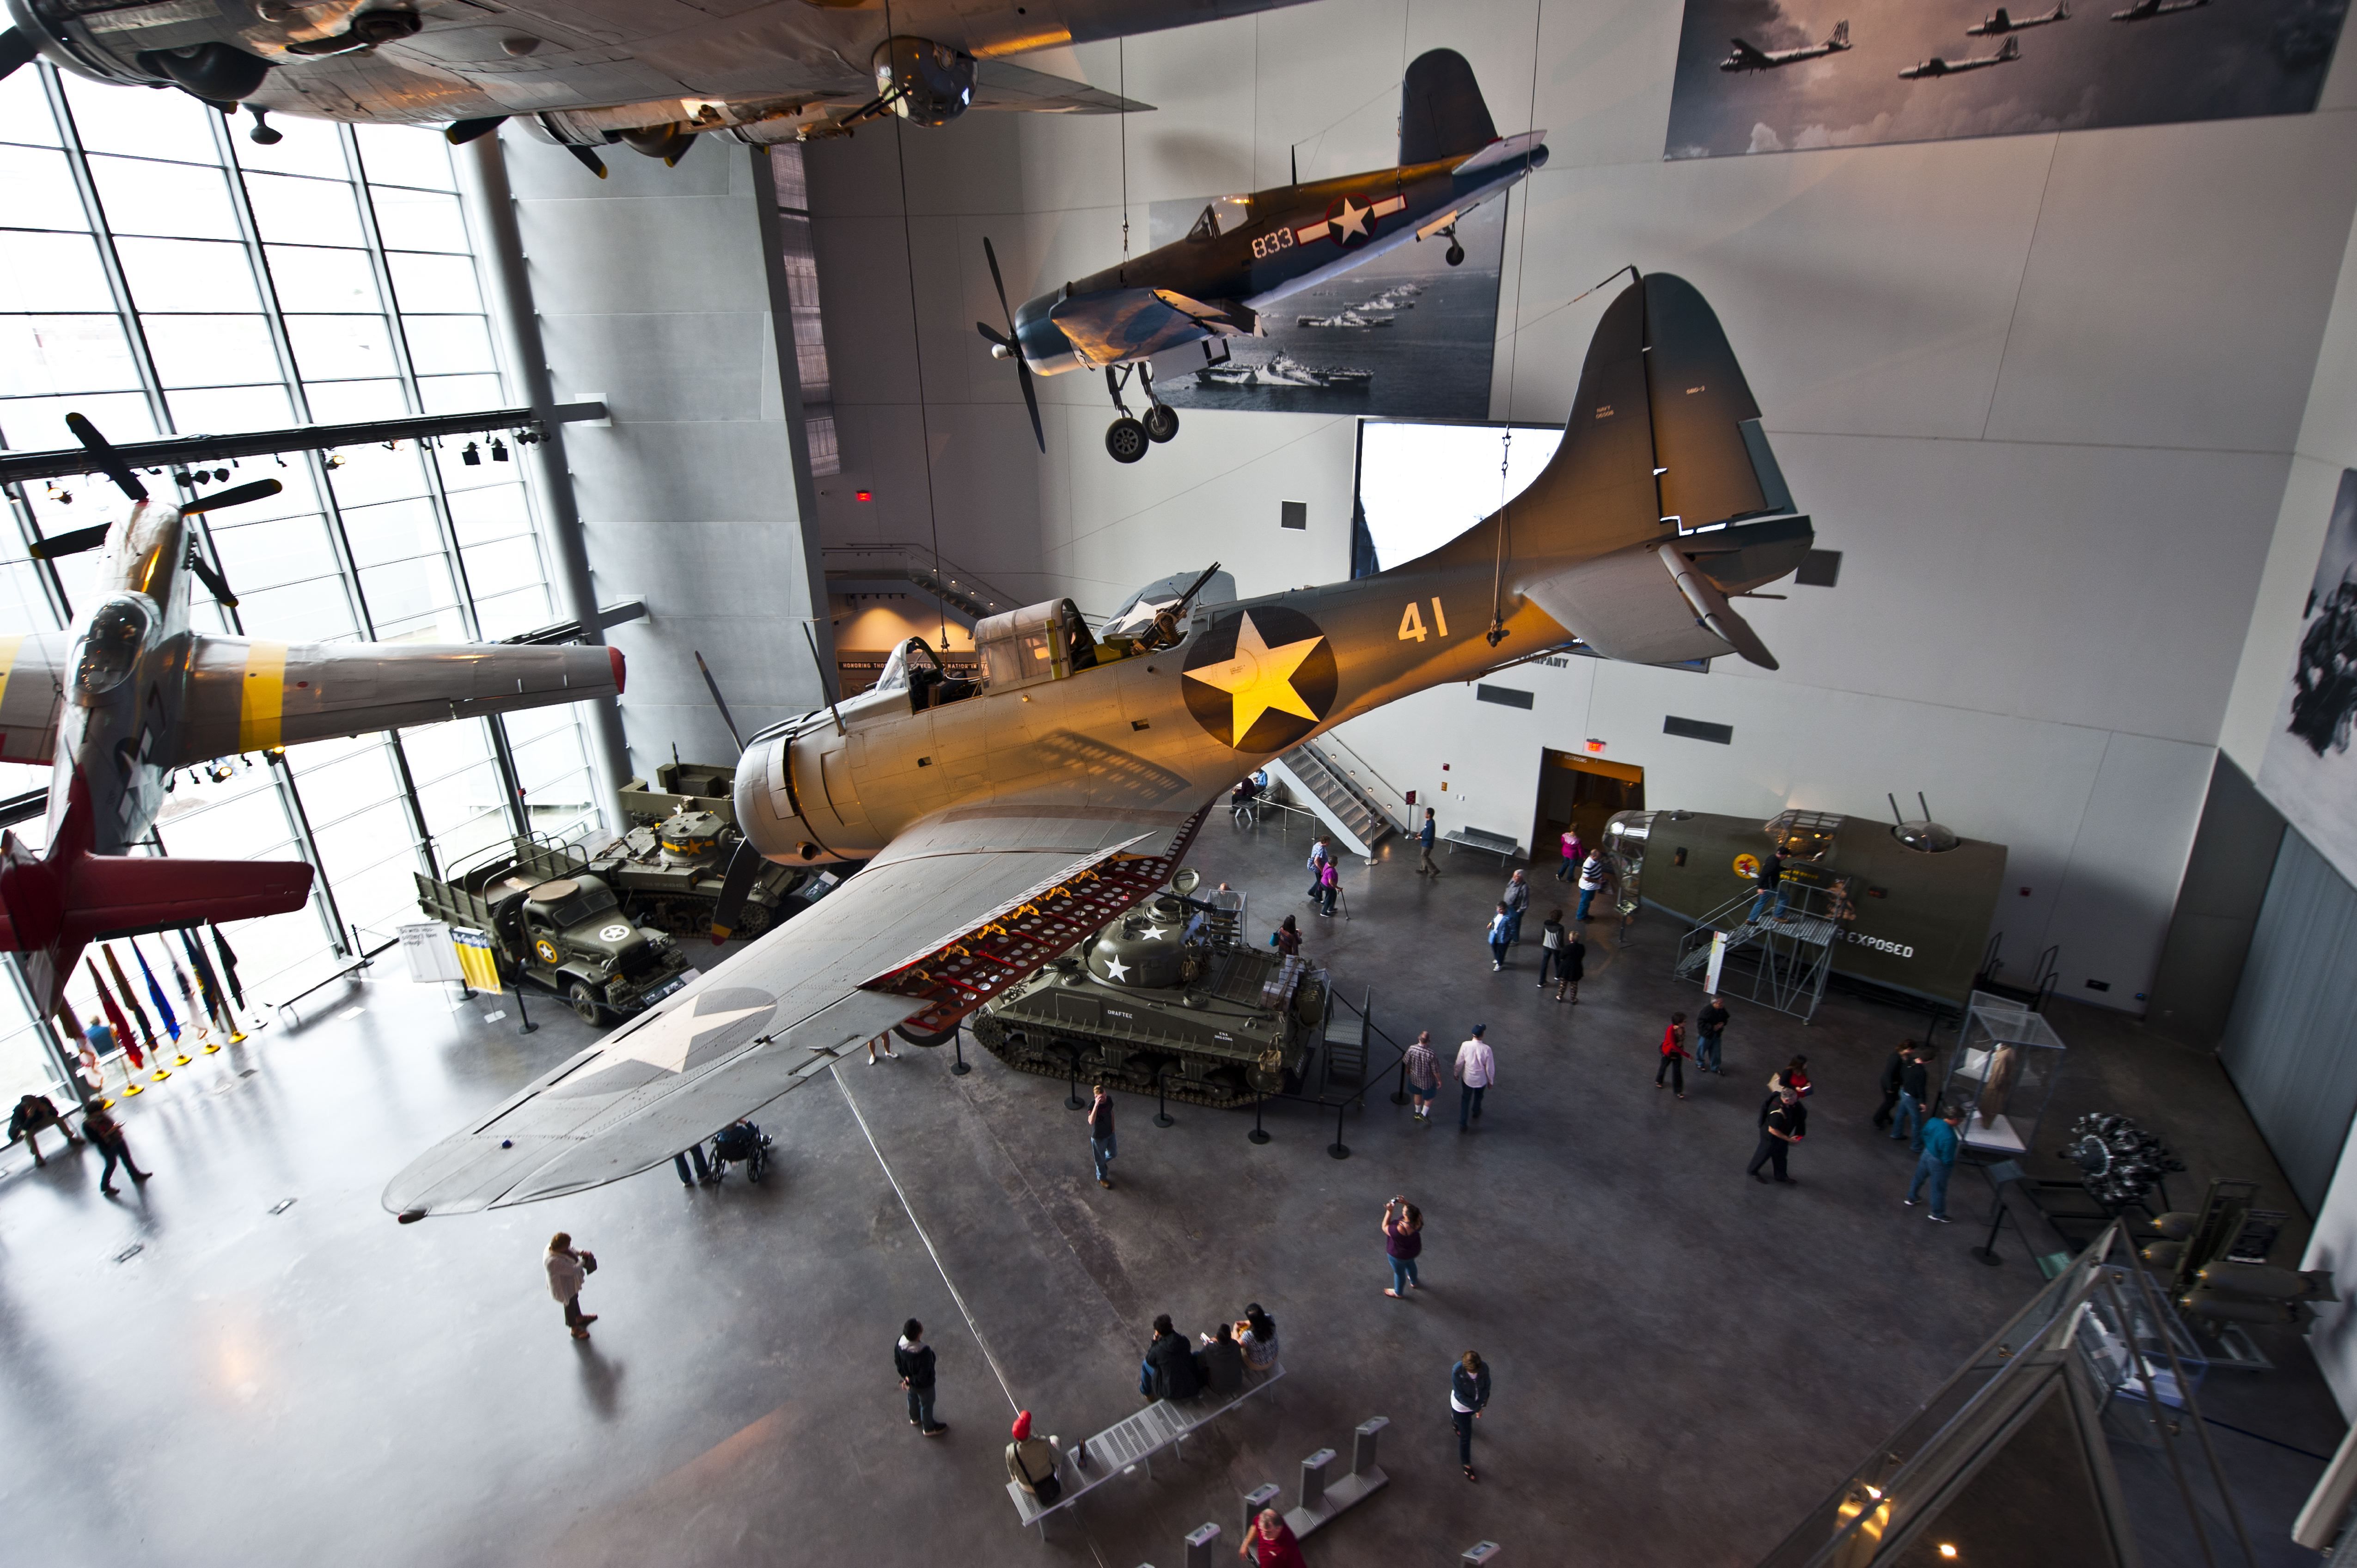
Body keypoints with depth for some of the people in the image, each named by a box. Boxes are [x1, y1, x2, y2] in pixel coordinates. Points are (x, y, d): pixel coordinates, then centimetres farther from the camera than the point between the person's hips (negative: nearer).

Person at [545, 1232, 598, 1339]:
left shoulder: (553, 1245, -21)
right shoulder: (554, 1261, -45)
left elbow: (571, 1249, -2)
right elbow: (573, 1270, -37)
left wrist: (582, 1252, -17)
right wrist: (583, 1261, -20)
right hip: (564, 1286, -8)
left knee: (575, 1298, 31)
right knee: (570, 1305, 17)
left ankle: (579, 1317, 57)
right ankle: (575, 1329, 42)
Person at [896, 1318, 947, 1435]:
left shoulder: (900, 1342, -26)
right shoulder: (924, 1352, -44)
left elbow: (897, 1362, -8)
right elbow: (923, 1376, -32)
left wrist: (906, 1377, 0)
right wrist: (911, 1381, -15)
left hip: (908, 1378, 5)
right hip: (923, 1385, -5)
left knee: (913, 1398, 35)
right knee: (927, 1404, 24)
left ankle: (914, 1418, 62)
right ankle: (929, 1428, 49)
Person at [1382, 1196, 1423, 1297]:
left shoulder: (1400, 1230, -44)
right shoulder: (1418, 1220, -28)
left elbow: (1385, 1227, -25)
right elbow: (1413, 1211, -4)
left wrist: (1389, 1212, -28)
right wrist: (1406, 1203, -18)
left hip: (1399, 1255, -5)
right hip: (1414, 1249, 6)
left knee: (1399, 1273, 23)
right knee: (1410, 1264, 36)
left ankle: (1398, 1293, 50)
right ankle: (1414, 1283, 63)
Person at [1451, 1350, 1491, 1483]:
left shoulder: (1484, 1368, -29)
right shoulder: (1457, 1372, -38)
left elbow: (1486, 1387, -12)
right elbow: (1460, 1395, -28)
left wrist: (1481, 1405, -18)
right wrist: (1477, 1408, -24)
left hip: (1476, 1404, 4)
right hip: (1461, 1406, -4)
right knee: (1466, 1437, 9)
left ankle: (1455, 1421, 68)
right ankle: (1466, 1464, 32)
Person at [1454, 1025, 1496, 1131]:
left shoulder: (1465, 1045, -23)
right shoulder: (1486, 1049, -28)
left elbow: (1460, 1062, -10)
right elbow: (1490, 1068, -16)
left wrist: (1456, 1073, 9)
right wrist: (1491, 1081, 3)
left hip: (1467, 1078, 0)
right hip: (1481, 1080, 0)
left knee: (1465, 1100, 18)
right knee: (1478, 1097, 30)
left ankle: (1463, 1124, 18)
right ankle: (1476, 1113, 57)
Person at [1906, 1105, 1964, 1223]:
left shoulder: (1934, 1122, -16)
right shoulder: (1950, 1137, -37)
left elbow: (1924, 1134, 6)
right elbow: (1947, 1160, -28)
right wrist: (1952, 1166, -7)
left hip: (1927, 1153, 7)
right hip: (1938, 1163, -7)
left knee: (1919, 1178, 29)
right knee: (1939, 1190, 16)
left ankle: (1911, 1199, 51)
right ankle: (1938, 1215, 36)